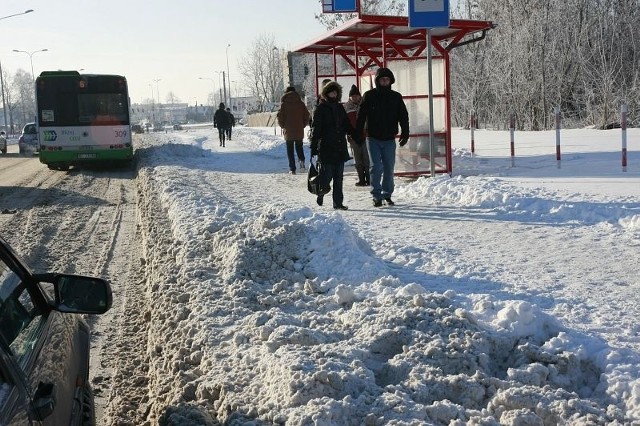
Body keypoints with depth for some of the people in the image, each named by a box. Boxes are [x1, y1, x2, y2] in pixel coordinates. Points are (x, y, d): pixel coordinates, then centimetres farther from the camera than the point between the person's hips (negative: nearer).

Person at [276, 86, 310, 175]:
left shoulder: (284, 104, -6)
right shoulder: (301, 103, 2)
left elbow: (280, 116, -8)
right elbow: (307, 115, 2)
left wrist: (283, 126, 7)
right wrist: (303, 125, 13)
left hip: (288, 131, -2)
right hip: (299, 131, 2)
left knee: (290, 150, 6)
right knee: (299, 146, 19)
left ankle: (292, 169, 2)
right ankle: (301, 159, -8)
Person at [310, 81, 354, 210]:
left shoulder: (339, 108, 15)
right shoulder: (320, 109, -3)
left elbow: (347, 125, 22)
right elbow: (316, 128, -7)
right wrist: (313, 147, -13)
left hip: (340, 148, 6)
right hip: (326, 148, -6)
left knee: (338, 177, 7)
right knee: (327, 175, -6)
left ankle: (338, 202, 12)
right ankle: (319, 198, 15)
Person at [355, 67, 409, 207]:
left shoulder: (396, 97, 5)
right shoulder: (369, 96, 0)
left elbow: (403, 116, 8)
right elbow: (361, 116, 0)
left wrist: (405, 133, -2)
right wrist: (358, 135, -6)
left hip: (389, 139, 2)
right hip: (373, 138, -2)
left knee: (389, 168, 7)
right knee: (376, 167, -7)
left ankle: (387, 194, 20)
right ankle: (376, 196, 0)